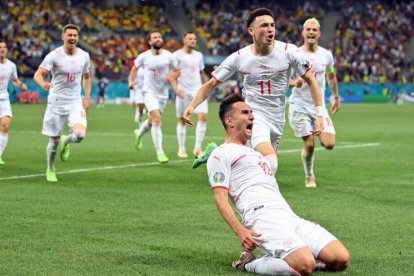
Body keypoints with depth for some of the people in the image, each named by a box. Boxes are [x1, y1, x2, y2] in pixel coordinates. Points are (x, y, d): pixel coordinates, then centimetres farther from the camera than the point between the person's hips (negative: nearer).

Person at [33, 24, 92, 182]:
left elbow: (87, 77, 18)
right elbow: (38, 74, -17)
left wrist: (87, 97, 9)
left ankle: (66, 141, 16)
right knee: (54, 141, 3)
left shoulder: (84, 56, 1)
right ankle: (50, 170, 30)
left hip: (75, 103, 2)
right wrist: (43, 84, -40)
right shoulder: (54, 56, -11)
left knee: (80, 134, -22)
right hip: (56, 102, -2)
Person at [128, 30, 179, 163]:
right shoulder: (144, 56, -5)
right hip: (149, 91, -3)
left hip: (163, 93, 3)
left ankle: (139, 134, 52)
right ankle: (159, 152, -19)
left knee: (152, 121, 18)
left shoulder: (169, 56, -5)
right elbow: (135, 67, 13)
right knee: (157, 119, -21)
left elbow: (177, 71, 7)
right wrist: (131, 80, -1)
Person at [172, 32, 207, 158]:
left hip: (198, 91, 4)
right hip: (183, 92, -4)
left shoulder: (198, 55, 12)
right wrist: (176, 88, -19)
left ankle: (198, 148, -8)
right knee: (182, 121, 4)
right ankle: (181, 149, 15)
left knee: (203, 117, -12)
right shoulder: (177, 55, -4)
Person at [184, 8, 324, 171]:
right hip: (254, 116, -4)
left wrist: (319, 114, -6)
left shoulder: (288, 52, -8)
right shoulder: (239, 57, -8)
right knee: (270, 165, -27)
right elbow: (212, 84, 1)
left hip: (277, 120, 4)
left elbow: (310, 80, 2)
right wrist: (192, 106, -14)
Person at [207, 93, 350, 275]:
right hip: (262, 218, -8)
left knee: (341, 259, -9)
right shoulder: (220, 154, 7)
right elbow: (220, 199, -5)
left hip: (290, 217, 8)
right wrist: (240, 231, -21)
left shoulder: (254, 152, 34)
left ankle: (289, 259, 5)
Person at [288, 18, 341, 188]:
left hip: (319, 106, 3)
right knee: (309, 145, -7)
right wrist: (294, 82, -27)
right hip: (299, 106, -3)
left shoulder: (326, 55, 3)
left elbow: (331, 77, 20)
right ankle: (309, 176, 18)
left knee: (329, 144, -11)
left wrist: (336, 98, 25)